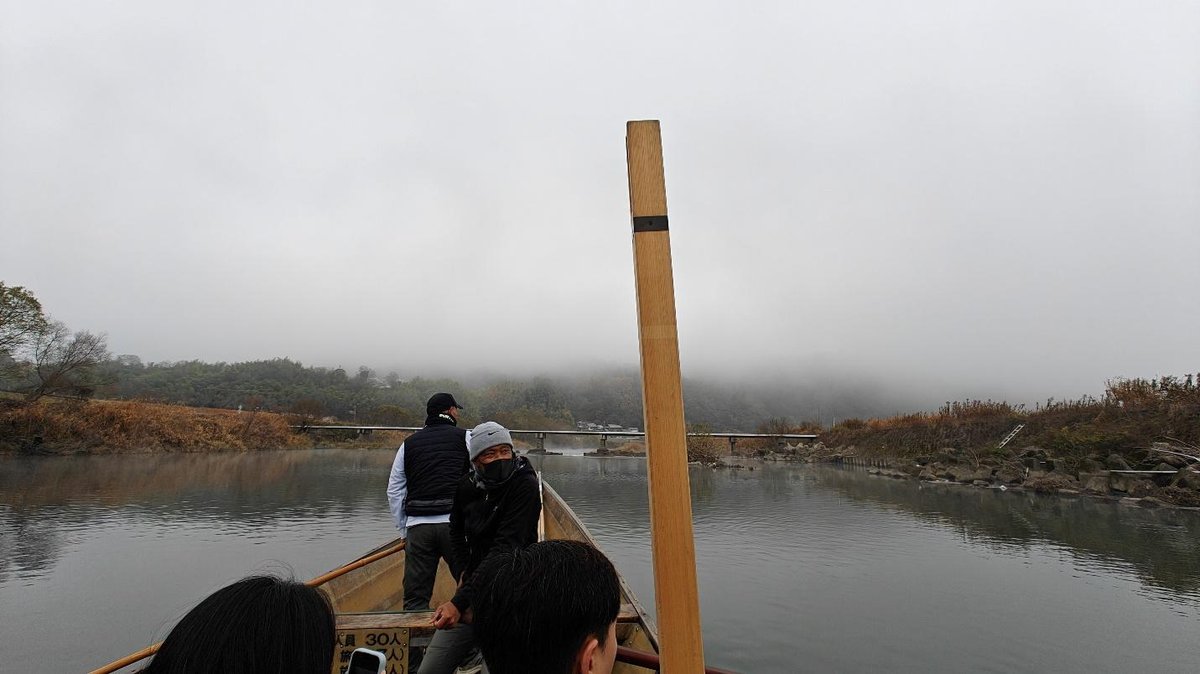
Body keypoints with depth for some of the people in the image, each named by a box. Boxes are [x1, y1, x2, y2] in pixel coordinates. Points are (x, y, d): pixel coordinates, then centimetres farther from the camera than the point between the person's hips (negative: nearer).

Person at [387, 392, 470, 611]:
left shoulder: (409, 443, 16)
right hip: (456, 523, -3)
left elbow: (394, 492, 16)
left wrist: (403, 531, 21)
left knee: (415, 597, 11)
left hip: (417, 525, 3)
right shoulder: (465, 437, 5)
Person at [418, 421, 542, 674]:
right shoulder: (466, 486, -1)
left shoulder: (525, 485, -18)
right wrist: (462, 573, 0)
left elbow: (504, 549, -24)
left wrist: (460, 601, -28)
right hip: (472, 588, 5)